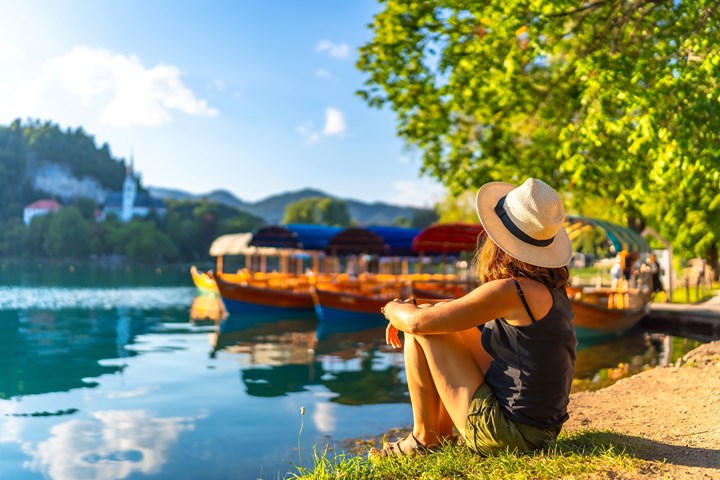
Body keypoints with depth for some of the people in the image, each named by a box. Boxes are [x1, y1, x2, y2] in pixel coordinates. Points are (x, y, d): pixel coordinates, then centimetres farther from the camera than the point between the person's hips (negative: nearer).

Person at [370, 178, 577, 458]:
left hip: (506, 432, -8)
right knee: (444, 318, 19)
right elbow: (467, 307, 18)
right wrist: (411, 306, 8)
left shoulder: (511, 291, -23)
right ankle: (444, 431, 26)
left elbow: (417, 323, -18)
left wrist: (393, 308, 4)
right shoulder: (551, 287, 4)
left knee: (421, 333, -4)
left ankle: (424, 439, 12)